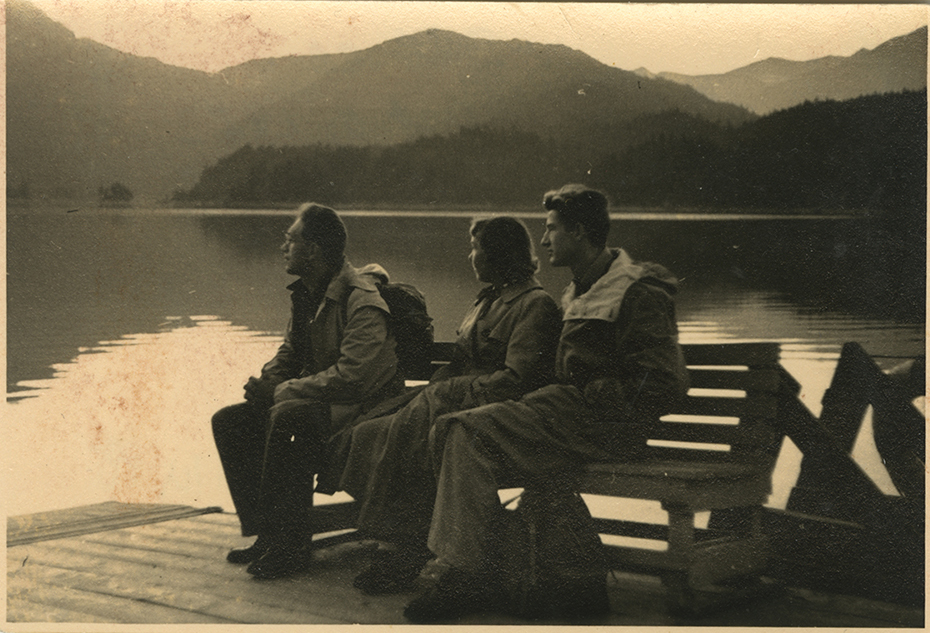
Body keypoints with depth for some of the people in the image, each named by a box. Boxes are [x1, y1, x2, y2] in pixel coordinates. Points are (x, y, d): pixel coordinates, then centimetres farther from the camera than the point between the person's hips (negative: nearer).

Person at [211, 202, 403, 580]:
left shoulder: (362, 300, -19)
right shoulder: (304, 294, 10)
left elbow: (353, 375, -28)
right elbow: (290, 352, 21)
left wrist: (282, 391, -21)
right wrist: (266, 381, -3)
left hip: (362, 406, -9)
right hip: (316, 402, 10)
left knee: (287, 417, -36)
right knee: (228, 421, -4)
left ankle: (291, 545, -25)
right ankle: (266, 533, -1)